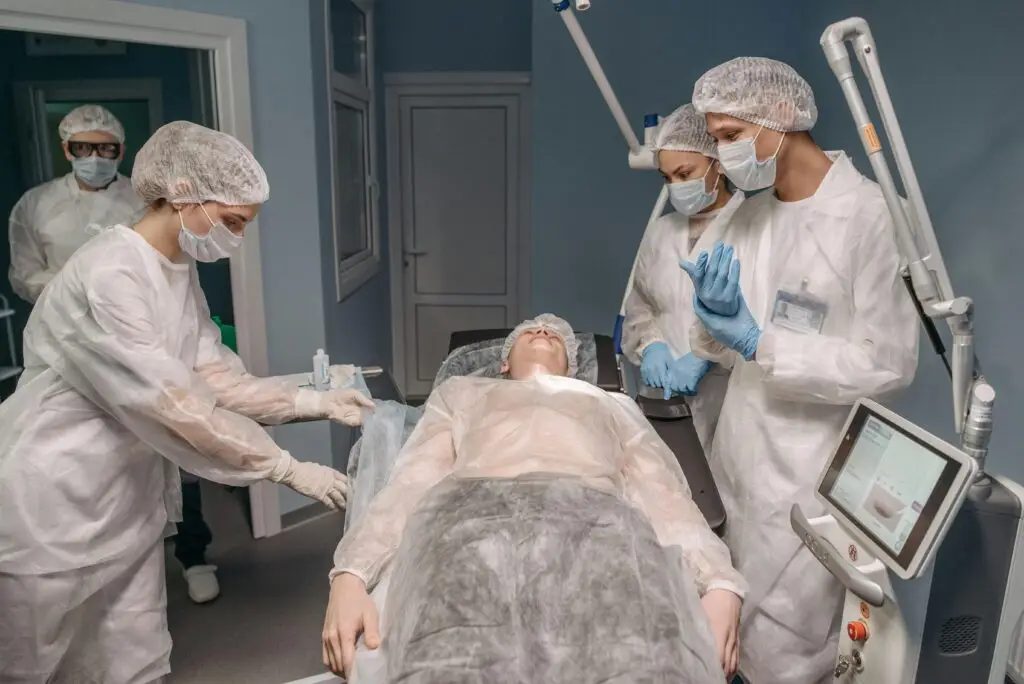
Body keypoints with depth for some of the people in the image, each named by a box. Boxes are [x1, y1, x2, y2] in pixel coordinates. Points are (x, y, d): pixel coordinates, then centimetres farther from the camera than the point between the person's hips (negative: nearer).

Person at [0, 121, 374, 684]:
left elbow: (214, 376, 0)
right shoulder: (107, 277, -26)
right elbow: (174, 407, -28)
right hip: (53, 504, -8)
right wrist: (289, 469, -23)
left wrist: (315, 402, -8)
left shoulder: (180, 272, 3)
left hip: (126, 494, 8)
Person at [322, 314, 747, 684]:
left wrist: (720, 584, -2)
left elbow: (664, 495, 20)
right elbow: (410, 483, 20)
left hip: (598, 520, 1)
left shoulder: (616, 405, 39)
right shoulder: (461, 392, 38)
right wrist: (350, 574, 0)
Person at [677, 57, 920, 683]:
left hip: (809, 471, -6)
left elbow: (890, 365, -18)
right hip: (743, 456, 7)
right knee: (736, 626, 21)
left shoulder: (867, 214, -15)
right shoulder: (748, 216, 6)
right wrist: (715, 319, -13)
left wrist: (759, 342, -23)